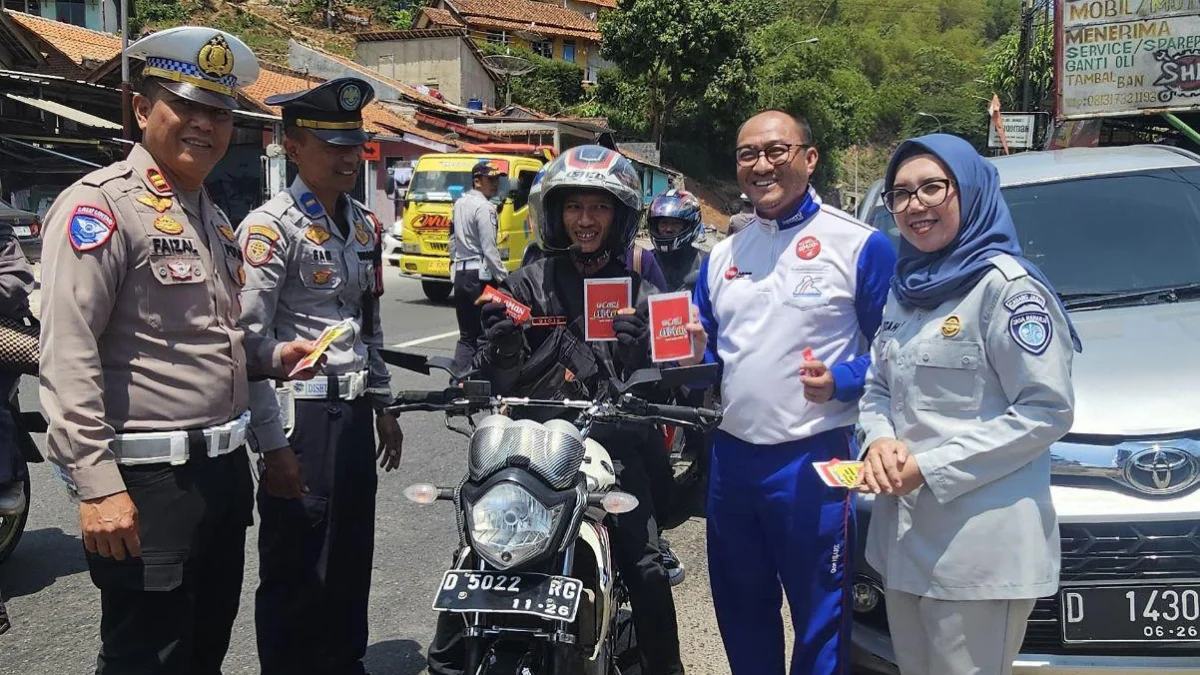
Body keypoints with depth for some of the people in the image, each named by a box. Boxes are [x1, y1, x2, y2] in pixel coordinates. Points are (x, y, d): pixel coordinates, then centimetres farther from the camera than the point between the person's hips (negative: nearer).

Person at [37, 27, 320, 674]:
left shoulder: (211, 215, 16)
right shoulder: (101, 205, -12)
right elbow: (67, 357, -19)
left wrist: (271, 356, 7)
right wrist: (97, 485, -24)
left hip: (224, 469, 9)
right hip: (147, 481, -9)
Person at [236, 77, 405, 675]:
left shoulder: (363, 224, 13)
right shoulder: (271, 227, -12)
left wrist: (384, 407, 19)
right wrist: (273, 444, -19)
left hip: (354, 413, 8)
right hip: (301, 418, -8)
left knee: (352, 565, 17)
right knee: (296, 578, 2)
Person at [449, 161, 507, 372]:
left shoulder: (460, 204, 14)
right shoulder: (484, 208, -13)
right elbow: (489, 250, -17)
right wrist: (505, 278, -14)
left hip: (460, 274, 8)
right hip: (481, 275, -8)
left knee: (466, 335, 11)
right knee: (485, 334, -2)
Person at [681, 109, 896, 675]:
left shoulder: (859, 246, -5)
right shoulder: (721, 256, 12)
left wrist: (840, 382, -21)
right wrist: (689, 364, -4)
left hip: (811, 460, -6)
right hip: (729, 454, 6)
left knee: (819, 619, 4)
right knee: (740, 613, 19)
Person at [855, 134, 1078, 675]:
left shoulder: (1006, 284, -11)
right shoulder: (904, 287, 13)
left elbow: (1047, 410, -15)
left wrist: (932, 467, -17)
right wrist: (880, 441, -5)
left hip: (981, 543, -7)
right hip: (902, 534, 8)